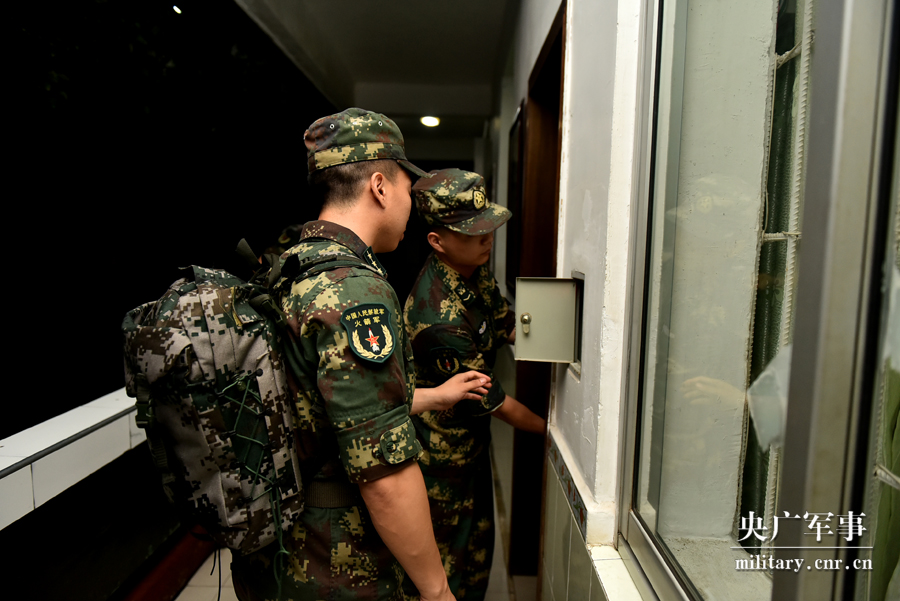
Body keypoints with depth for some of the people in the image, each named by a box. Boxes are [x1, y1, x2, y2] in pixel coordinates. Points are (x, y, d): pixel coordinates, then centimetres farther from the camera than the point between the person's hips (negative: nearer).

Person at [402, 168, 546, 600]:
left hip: (472, 442, 9)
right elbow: (492, 400, -23)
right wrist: (547, 427, -8)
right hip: (441, 456, -8)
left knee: (478, 547, 26)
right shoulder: (440, 318, -34)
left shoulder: (475, 269, -6)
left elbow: (508, 325, 7)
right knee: (440, 564, 14)